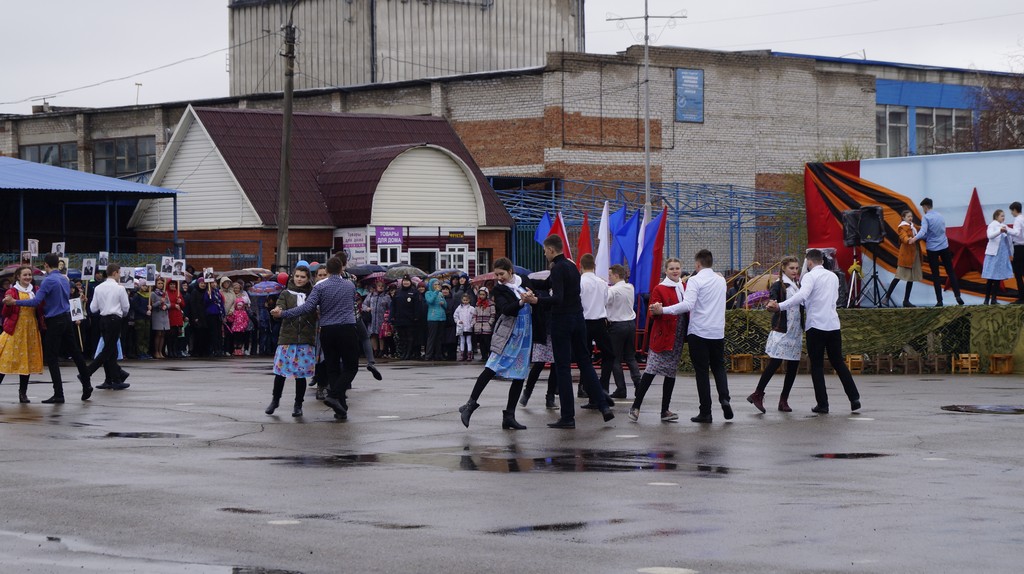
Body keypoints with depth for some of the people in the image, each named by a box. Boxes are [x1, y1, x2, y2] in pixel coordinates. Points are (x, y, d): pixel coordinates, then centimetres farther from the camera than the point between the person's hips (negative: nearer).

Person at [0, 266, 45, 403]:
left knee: (27, 361, 5)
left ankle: (23, 393, 10)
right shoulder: (12, 292, -3)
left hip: (31, 330, 4)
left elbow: (40, 310, 14)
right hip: (15, 329, -4)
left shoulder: (35, 291, 11)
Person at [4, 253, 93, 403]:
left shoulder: (48, 281, -15)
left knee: (52, 358, -3)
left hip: (54, 322, -8)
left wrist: (14, 302, -18)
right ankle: (86, 385, 16)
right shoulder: (64, 279, 10)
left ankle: (58, 394, -5)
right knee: (75, 352, 13)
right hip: (67, 318, 8)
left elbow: (36, 301, -22)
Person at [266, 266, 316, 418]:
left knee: (301, 373, 1)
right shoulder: (286, 294, 8)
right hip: (287, 337, 0)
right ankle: (275, 400, 20)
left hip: (306, 339, 0)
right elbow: (280, 307, -7)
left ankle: (298, 405, 13)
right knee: (280, 370, 1)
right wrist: (278, 311, -30)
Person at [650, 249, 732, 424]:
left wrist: (663, 310, -22)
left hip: (699, 332, -5)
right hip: (718, 332, 5)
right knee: (718, 367, 17)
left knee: (701, 372, 2)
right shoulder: (721, 280, 9)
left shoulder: (695, 280, -12)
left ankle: (705, 412, 2)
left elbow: (688, 305, -23)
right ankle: (724, 398, -7)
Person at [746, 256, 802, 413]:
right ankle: (757, 394, -3)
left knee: (793, 365, 3)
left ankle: (784, 399, 9)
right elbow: (772, 297, -22)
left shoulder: (798, 285, 14)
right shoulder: (779, 285, -5)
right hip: (782, 330, -6)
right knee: (775, 363, -11)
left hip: (796, 331, 6)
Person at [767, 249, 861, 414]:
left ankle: (822, 404, 0)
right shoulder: (833, 277, 14)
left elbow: (802, 296, -25)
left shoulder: (810, 276, -8)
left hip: (816, 326, -5)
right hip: (834, 325, 5)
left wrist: (780, 306, -27)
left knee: (817, 366, 3)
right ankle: (854, 399, 6)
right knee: (838, 363, 13)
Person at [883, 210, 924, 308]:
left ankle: (906, 301, 12)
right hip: (906, 255, -8)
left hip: (914, 254, 8)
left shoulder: (912, 226, 19)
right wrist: (908, 240, -46)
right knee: (898, 277, -10)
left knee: (911, 278, 7)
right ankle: (887, 297, -6)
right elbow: (904, 236, -25)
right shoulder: (902, 227, -7)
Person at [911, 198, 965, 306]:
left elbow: (923, 231, -26)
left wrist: (915, 238, -42)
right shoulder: (940, 216, 10)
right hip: (944, 247, 4)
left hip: (932, 248, -4)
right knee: (950, 272, 8)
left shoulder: (926, 218, -9)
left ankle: (939, 300, -2)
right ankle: (957, 296, 0)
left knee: (935, 275, 1)